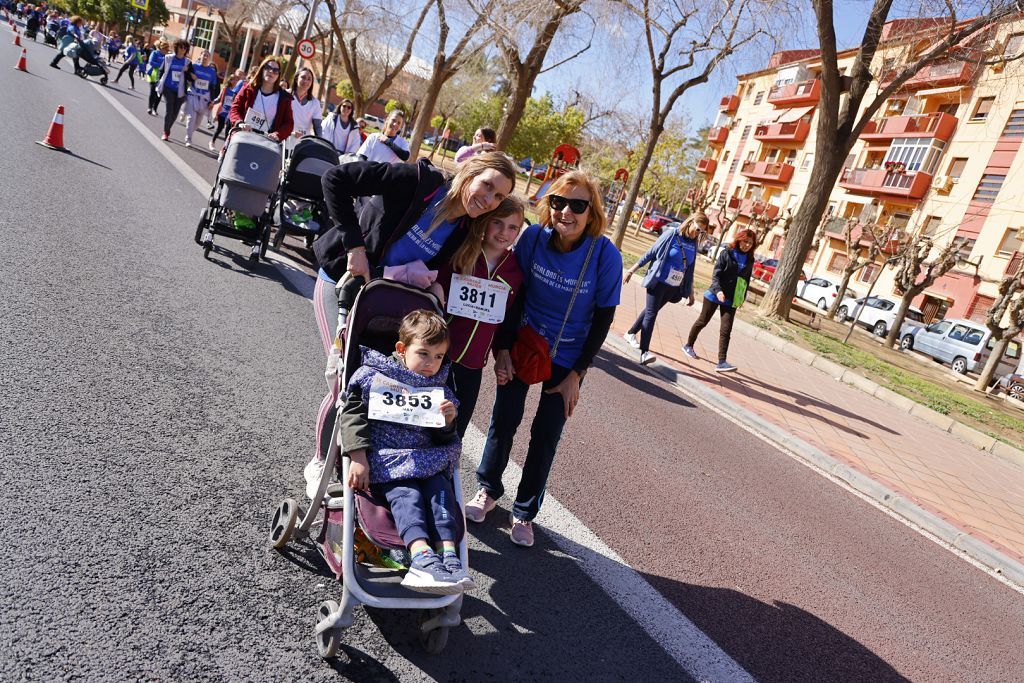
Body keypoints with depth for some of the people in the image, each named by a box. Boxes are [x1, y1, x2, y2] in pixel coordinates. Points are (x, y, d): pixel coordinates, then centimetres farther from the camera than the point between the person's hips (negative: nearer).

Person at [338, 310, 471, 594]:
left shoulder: (440, 391, 16)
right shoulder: (373, 376, 3)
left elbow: (442, 440, 18)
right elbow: (352, 414, -6)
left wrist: (448, 422, -7)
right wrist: (358, 457, -18)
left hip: (425, 459, 4)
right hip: (384, 458, -4)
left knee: (440, 486, -24)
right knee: (406, 492, -30)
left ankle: (448, 556, -36)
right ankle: (422, 557, -47)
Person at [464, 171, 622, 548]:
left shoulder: (606, 255, -21)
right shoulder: (534, 237, -17)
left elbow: (603, 318, -12)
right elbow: (514, 295, -6)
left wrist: (576, 374, -11)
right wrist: (502, 349, -8)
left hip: (567, 358, -1)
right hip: (523, 344, 1)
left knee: (546, 435, 7)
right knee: (504, 420, 9)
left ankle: (525, 512, 26)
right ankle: (488, 490, 34)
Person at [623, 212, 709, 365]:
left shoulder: (693, 244, 6)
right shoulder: (671, 235, -9)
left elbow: (689, 270, 16)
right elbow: (650, 254, -6)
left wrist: (690, 292, 19)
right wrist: (631, 270, -6)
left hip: (674, 287, 6)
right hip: (658, 282, -6)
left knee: (651, 311, 17)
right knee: (651, 314, -11)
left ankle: (631, 333, 35)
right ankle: (644, 352, -14)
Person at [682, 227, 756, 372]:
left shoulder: (749, 260, 6)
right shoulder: (726, 254, -8)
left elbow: (746, 280, 15)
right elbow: (716, 274, -13)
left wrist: (743, 297, 13)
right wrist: (718, 290, -26)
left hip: (731, 300, 3)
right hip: (714, 295, -3)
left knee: (726, 330, -5)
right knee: (702, 321, 13)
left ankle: (722, 362, -9)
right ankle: (688, 345, 34)